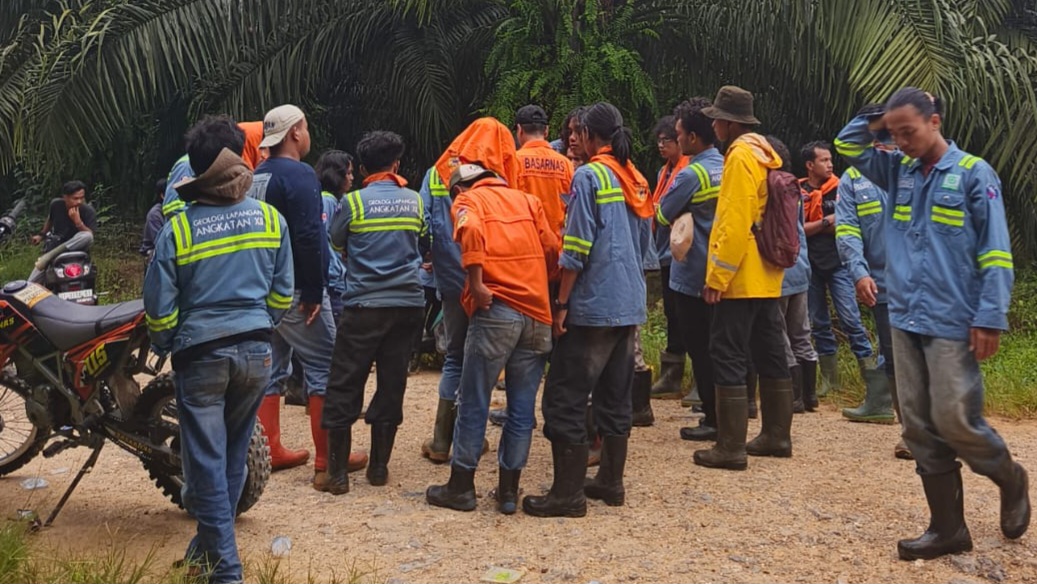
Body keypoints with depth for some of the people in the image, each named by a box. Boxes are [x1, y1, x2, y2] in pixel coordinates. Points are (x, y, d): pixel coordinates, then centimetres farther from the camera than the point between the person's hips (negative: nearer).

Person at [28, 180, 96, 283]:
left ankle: (49, 255, -32)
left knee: (87, 236, -38)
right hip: (56, 245, 2)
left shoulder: (88, 211, -19)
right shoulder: (56, 204, -9)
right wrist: (42, 235, 23)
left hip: (76, 247, -2)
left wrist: (78, 221, -36)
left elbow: (90, 236, -23)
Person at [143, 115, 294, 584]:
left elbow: (159, 308, -6)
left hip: (200, 355, -3)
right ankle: (211, 540, 31)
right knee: (234, 453, 17)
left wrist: (167, 346, 12)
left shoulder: (177, 229, -10)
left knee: (207, 458, 3)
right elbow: (282, 293, 7)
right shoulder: (271, 219, -2)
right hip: (256, 352, 3)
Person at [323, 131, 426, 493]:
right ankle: (379, 467, 15)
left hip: (364, 304, -3)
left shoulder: (352, 202, -6)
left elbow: (335, 244, 8)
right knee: (392, 384, 10)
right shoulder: (415, 201, 4)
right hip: (408, 302, 3)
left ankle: (338, 472, 2)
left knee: (344, 387, 3)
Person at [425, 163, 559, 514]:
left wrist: (476, 283, -12)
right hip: (539, 314, 4)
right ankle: (509, 490, 14)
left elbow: (470, 230, -14)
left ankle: (461, 487, 11)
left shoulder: (468, 199, 9)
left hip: (497, 310, -4)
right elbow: (552, 248, 11)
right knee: (522, 407, 9)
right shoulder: (527, 200, 21)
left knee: (474, 402, 5)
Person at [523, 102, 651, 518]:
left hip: (593, 307, -8)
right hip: (630, 305, 8)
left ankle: (568, 494, -4)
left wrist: (562, 303, -11)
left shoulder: (589, 176, -11)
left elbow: (576, 249, -15)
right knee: (615, 397, 15)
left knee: (565, 399, -4)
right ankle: (610, 481, 23)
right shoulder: (635, 180, 12)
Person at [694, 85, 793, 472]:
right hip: (767, 276, 10)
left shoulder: (740, 156, -15)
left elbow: (735, 224, -22)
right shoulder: (766, 154, 15)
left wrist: (717, 277, -19)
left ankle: (731, 447, -5)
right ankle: (776, 435, 23)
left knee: (729, 356, -6)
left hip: (741, 278, -10)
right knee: (769, 353, 14)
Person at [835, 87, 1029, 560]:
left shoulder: (973, 174, -7)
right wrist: (881, 120, 4)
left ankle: (1011, 481, 24)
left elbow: (995, 254, -10)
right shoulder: (898, 170, 10)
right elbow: (849, 145, 19)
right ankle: (948, 528, 15)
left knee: (955, 421, -5)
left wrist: (990, 318, -15)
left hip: (953, 323, -6)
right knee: (920, 429, 6)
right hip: (905, 320, 6)